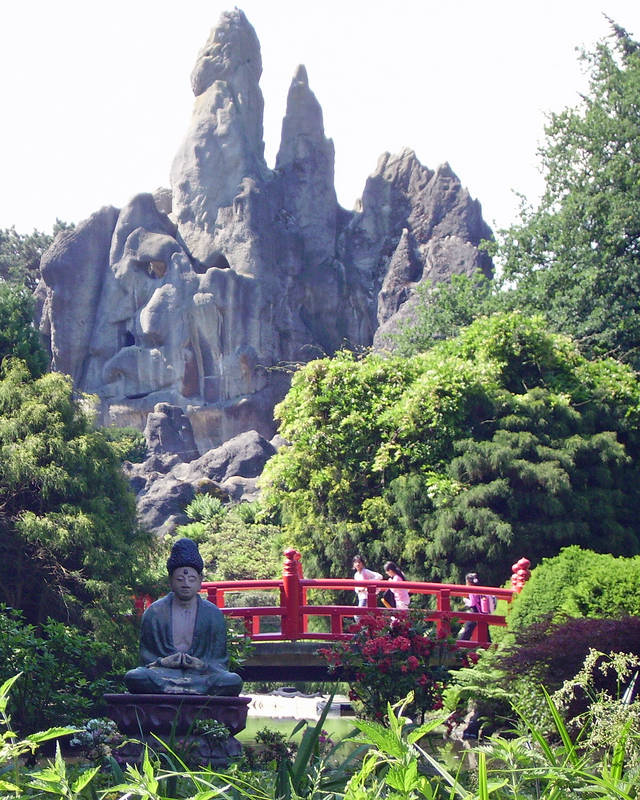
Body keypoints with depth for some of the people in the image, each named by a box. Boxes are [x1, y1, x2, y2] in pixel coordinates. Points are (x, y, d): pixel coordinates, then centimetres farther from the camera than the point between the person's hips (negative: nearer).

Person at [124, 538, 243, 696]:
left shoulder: (213, 614, 10)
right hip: (163, 670, 0)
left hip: (200, 673, 1)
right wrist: (162, 662, -13)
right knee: (133, 677, -32)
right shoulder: (154, 613, 10)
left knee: (234, 681, -30)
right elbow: (146, 657, 9)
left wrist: (202, 665, -12)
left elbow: (219, 659, 9)